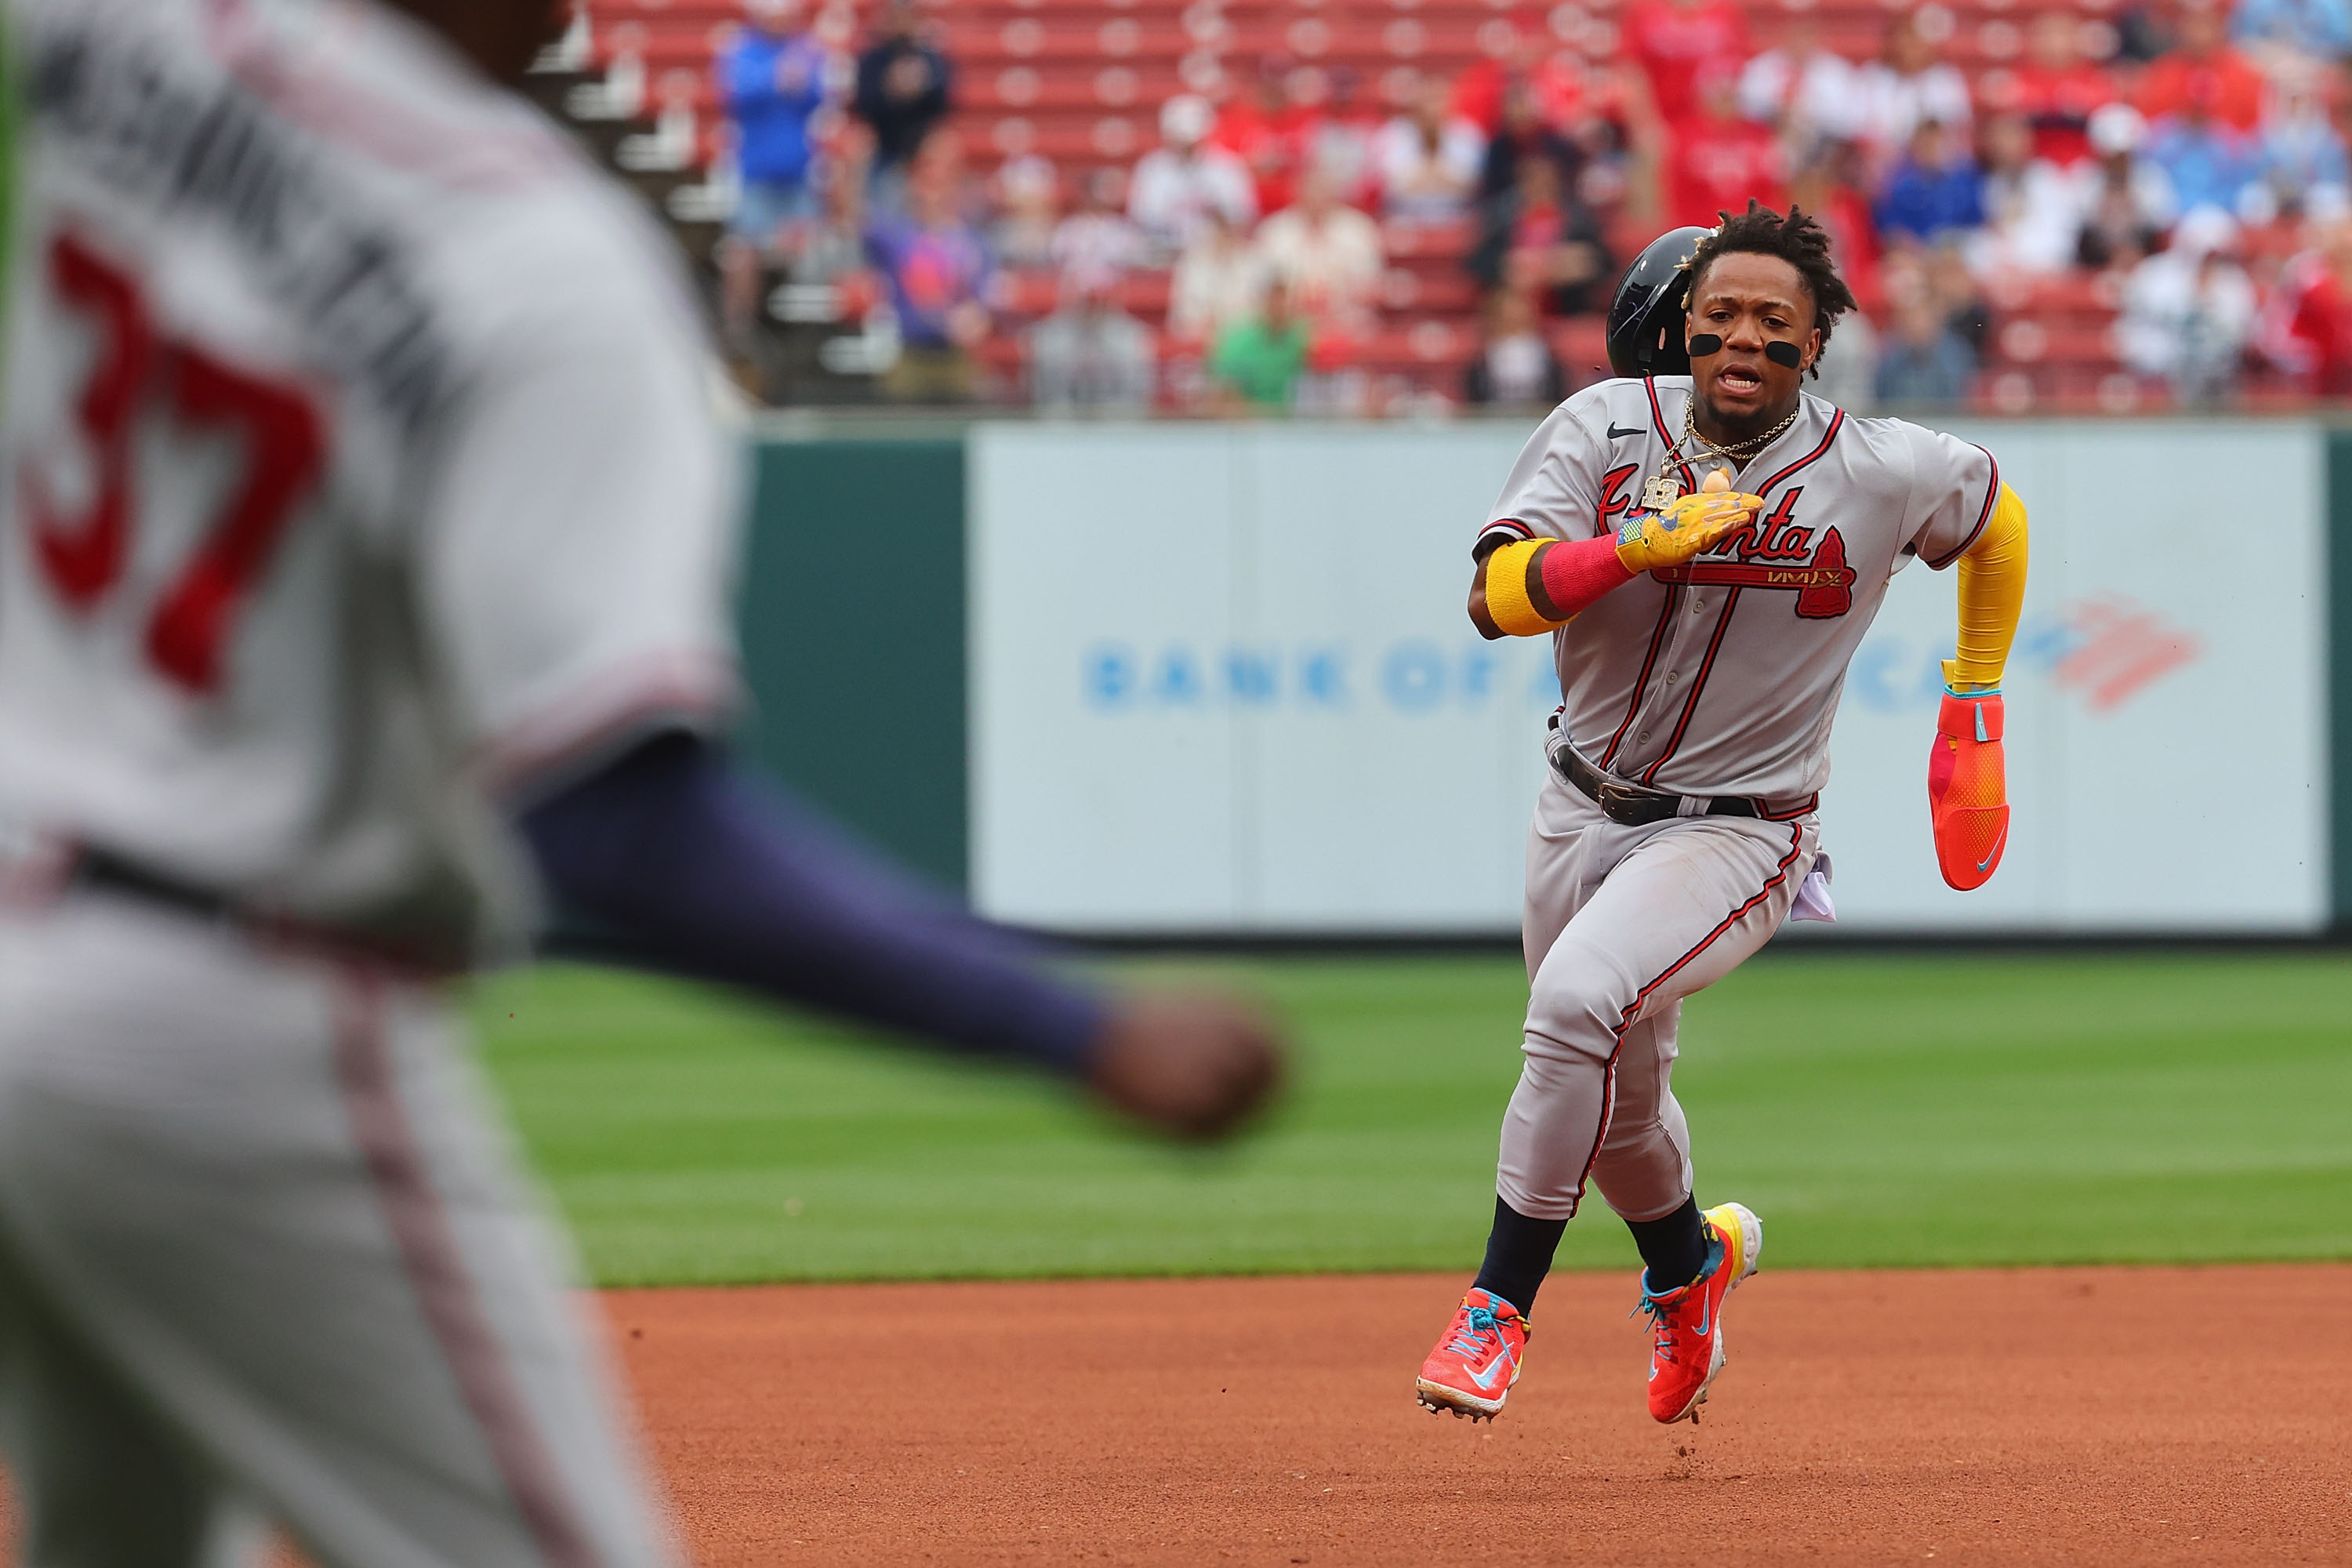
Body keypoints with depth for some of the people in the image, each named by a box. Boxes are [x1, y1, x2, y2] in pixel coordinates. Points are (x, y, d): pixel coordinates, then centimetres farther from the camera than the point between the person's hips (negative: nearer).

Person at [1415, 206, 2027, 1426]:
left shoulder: (1887, 474, -12)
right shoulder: (1604, 430, -9)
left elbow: (1996, 517, 11)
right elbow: (1498, 596, -21)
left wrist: (1975, 707, 12)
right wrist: (1649, 545, -36)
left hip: (1739, 833, -4)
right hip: (1585, 809, 4)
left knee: (1578, 1003, -29)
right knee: (1614, 1095, 18)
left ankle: (1498, 1308, -20)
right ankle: (1691, 1256, 52)